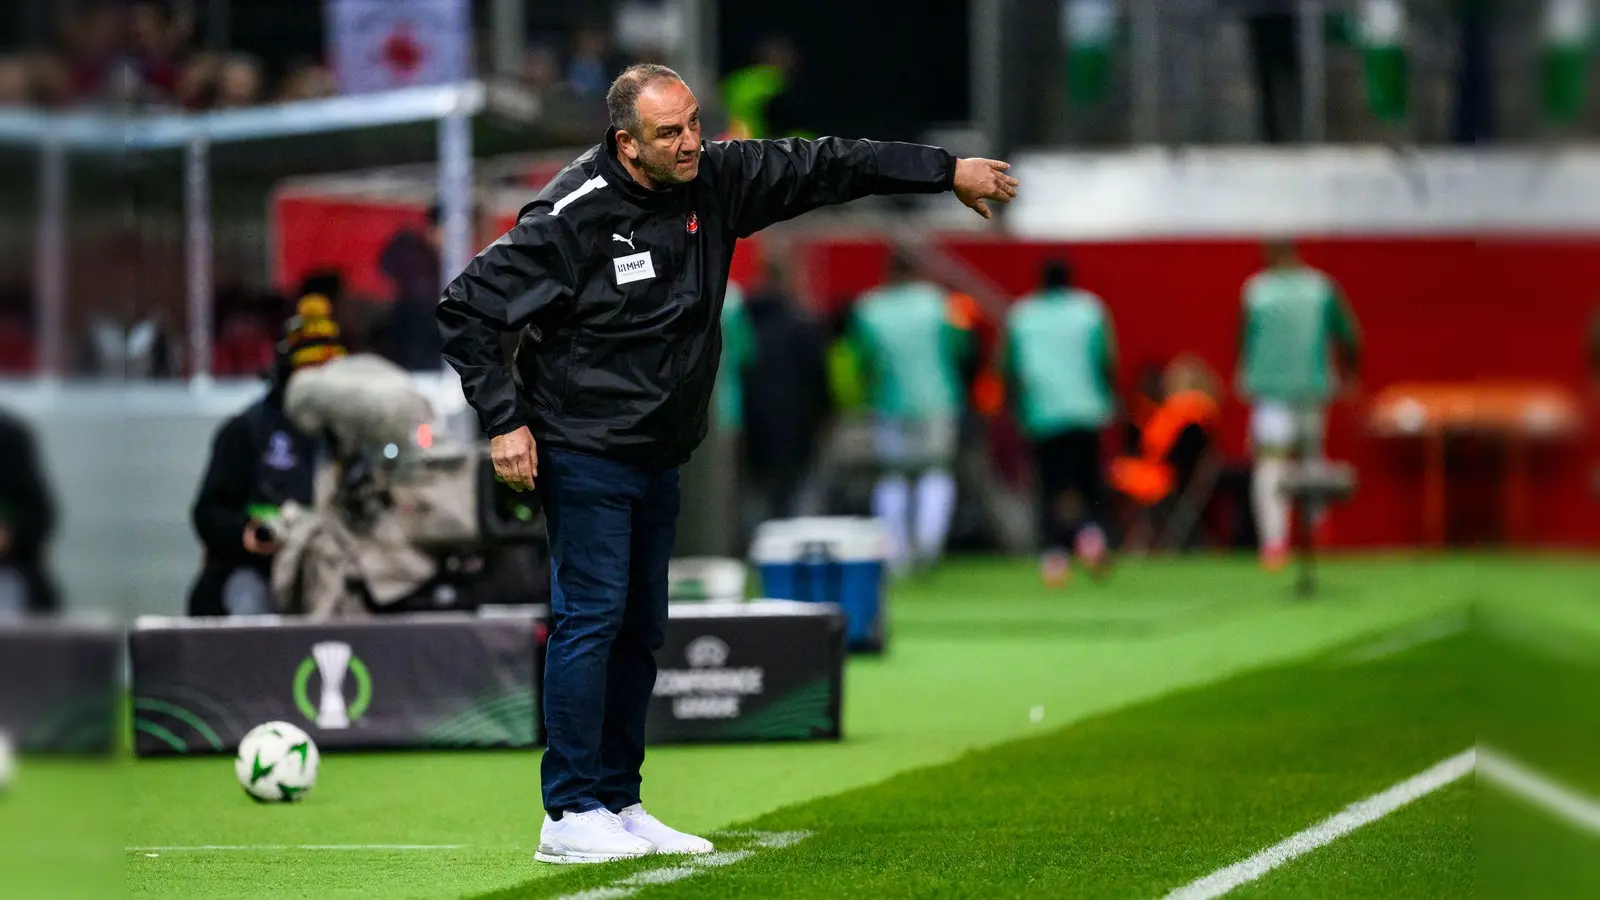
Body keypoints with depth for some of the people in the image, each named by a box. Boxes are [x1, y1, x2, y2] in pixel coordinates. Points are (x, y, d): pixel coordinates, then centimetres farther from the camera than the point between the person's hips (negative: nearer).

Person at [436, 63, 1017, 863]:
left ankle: (618, 806, 18)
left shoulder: (715, 182, -1)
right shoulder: (572, 216, -19)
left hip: (658, 459, 7)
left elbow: (822, 167, 8)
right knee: (592, 616, -10)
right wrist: (504, 421, -18)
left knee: (640, 630, 10)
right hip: (583, 456, -7)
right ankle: (571, 816, -7)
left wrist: (947, 173, 10)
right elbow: (467, 307, -15)